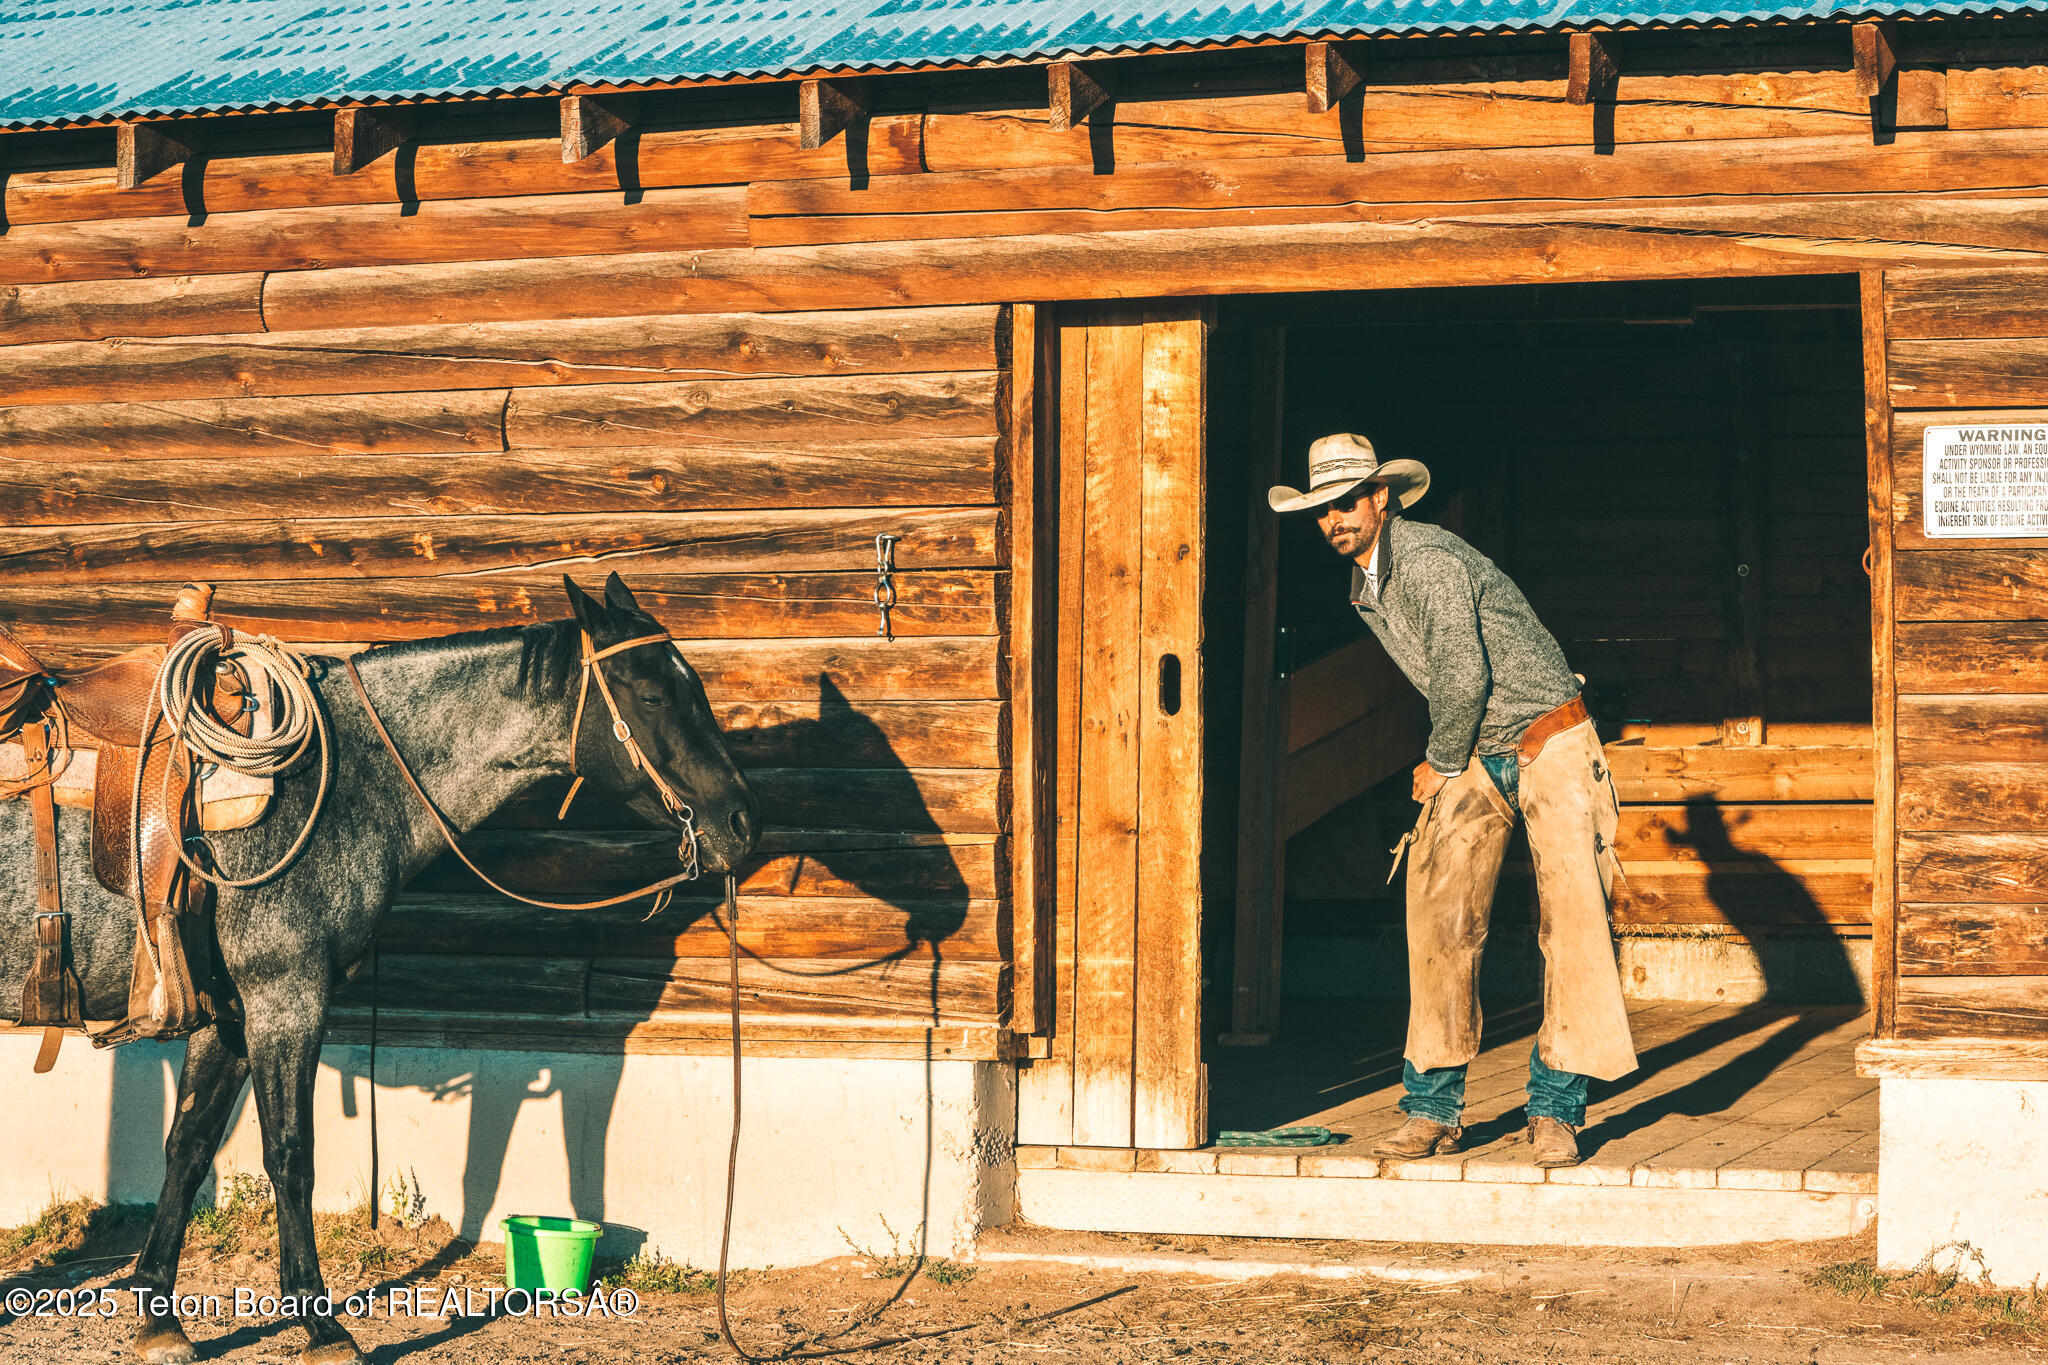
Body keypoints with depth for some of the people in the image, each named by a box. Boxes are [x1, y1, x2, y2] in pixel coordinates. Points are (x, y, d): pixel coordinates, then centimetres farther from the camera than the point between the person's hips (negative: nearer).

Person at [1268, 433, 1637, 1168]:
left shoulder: (1429, 559, -21)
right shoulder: (1365, 588, 7)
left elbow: (1463, 675, -23)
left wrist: (1441, 764, -8)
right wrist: (1449, 763, 11)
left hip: (1550, 742, -7)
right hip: (1475, 755, 8)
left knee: (1571, 915, -12)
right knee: (1441, 913, -4)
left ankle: (1555, 1108, -6)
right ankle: (1434, 1107, 0)